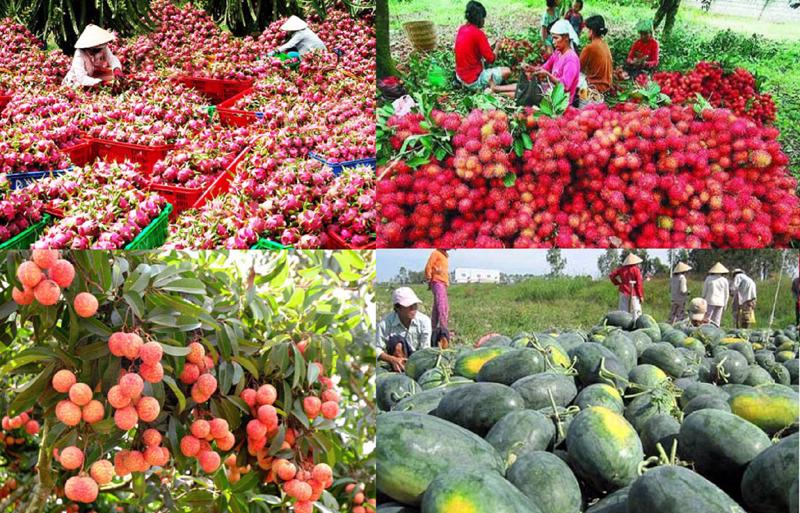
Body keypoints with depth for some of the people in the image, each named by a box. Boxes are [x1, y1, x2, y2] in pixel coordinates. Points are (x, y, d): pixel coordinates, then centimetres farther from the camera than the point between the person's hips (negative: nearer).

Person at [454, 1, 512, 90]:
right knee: (507, 71, 0)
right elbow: (491, 59, -15)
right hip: (473, 81, -8)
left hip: (460, 76, 8)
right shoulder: (478, 33, -19)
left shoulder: (461, 29, 4)